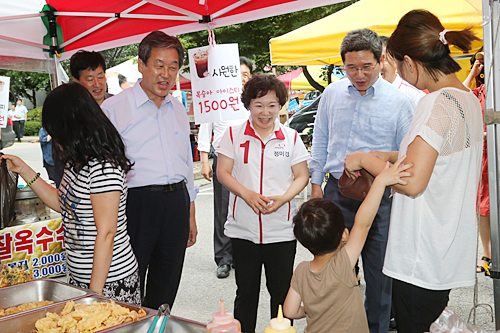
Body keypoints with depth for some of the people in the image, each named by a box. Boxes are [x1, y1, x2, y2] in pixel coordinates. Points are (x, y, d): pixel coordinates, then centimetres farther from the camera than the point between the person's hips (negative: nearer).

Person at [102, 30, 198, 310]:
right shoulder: (114, 107, -3)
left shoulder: (178, 110, 15)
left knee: (166, 289, 14)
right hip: (137, 202, -5)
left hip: (177, 202, 5)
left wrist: (190, 215, 18)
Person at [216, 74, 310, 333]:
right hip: (243, 230, 0)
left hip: (282, 231, 0)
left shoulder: (291, 137, 3)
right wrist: (247, 194, -17)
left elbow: (302, 176, 4)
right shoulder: (233, 135, 2)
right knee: (246, 291, 11)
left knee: (282, 291, 9)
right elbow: (223, 172, 0)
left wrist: (284, 198, -14)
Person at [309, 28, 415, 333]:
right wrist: (316, 182, 11)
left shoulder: (399, 101, -6)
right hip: (336, 193, 3)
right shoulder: (332, 94, 4)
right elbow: (321, 140, 13)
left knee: (379, 272, 8)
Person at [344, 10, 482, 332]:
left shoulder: (437, 103, -20)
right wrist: (385, 156, 15)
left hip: (423, 255, -9)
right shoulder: (469, 98, 9)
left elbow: (412, 181, -24)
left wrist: (365, 160, -11)